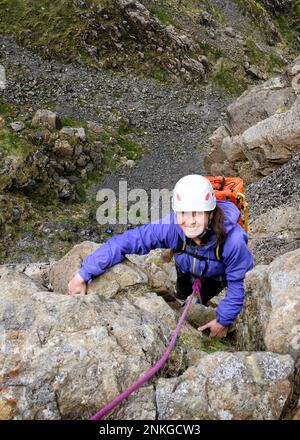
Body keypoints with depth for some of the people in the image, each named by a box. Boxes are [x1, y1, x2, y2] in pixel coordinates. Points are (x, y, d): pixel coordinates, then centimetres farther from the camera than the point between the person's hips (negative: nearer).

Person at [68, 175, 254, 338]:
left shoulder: (232, 239, -45)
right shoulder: (170, 226, -42)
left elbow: (237, 283, -29)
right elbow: (125, 242, -39)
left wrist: (224, 321, -18)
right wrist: (83, 275, -38)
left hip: (218, 276, -2)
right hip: (186, 269, 2)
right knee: (182, 294, 22)